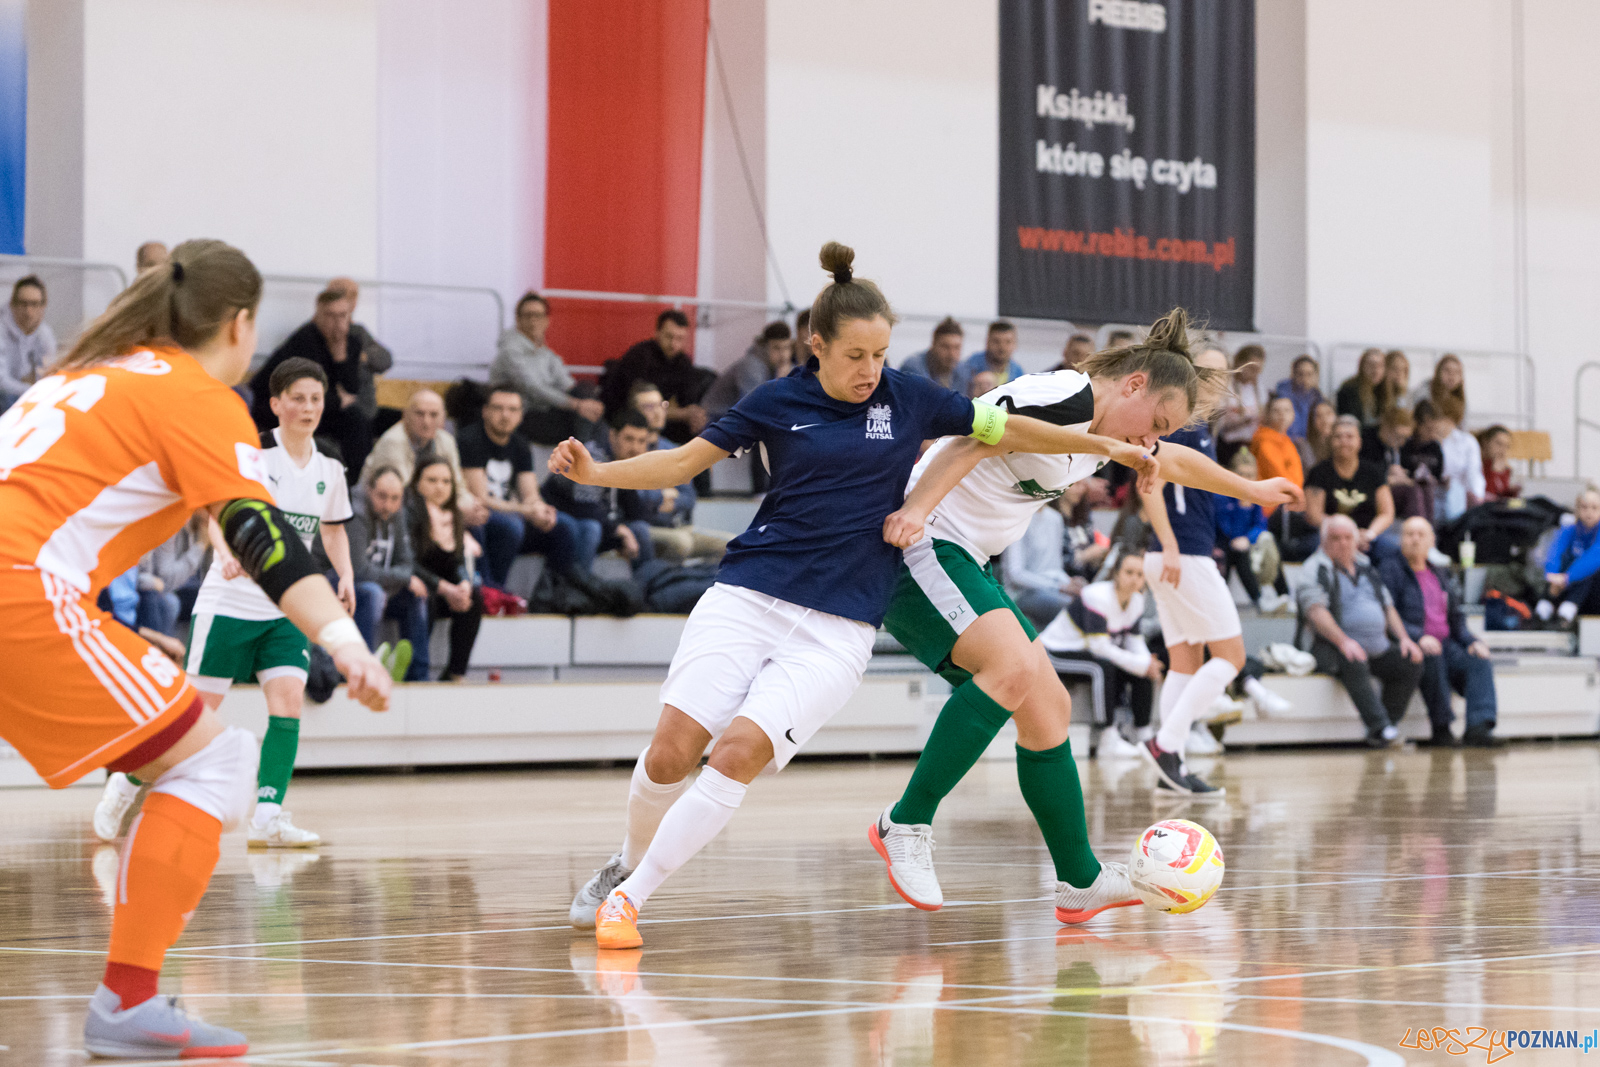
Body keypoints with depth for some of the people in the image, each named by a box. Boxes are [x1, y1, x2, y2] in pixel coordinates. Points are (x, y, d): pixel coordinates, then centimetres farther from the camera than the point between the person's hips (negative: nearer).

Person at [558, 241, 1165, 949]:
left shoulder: (909, 398, 5)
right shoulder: (777, 403, 3)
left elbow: (1007, 429, 18)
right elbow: (681, 463, 8)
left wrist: (1106, 444, 19)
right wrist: (596, 473, -7)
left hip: (838, 627, 0)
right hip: (747, 597, 0)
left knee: (739, 753, -20)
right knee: (672, 750, -13)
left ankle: (628, 897, -8)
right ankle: (628, 862, 17)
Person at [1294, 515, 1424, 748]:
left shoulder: (1366, 568, 23)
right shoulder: (1315, 569, 1)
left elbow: (1388, 607, 25)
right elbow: (1315, 611, -13)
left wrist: (1404, 638, 7)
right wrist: (1343, 641, -27)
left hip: (1379, 649, 7)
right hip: (1333, 648, -7)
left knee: (1412, 663, -16)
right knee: (1354, 665, -38)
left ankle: (1382, 732, -16)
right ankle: (1381, 727, -42)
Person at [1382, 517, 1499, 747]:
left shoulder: (1439, 574, 23)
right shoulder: (1390, 570, 2)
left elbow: (1455, 616, 25)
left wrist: (1471, 641, 5)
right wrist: (1418, 637, -24)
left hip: (1446, 644, 6)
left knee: (1480, 662, -22)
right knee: (1432, 659, -37)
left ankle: (1479, 726, -38)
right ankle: (1441, 729, -32)